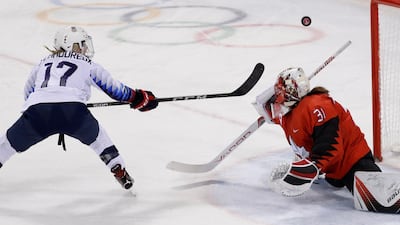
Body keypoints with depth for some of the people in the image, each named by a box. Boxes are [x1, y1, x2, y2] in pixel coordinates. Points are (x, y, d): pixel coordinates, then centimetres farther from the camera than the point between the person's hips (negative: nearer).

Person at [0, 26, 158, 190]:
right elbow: (114, 88, 27)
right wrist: (137, 97, 42)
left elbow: (28, 92, 40)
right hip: (72, 111, -1)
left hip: (37, 110, 1)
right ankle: (119, 172, 24)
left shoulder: (43, 63, 32)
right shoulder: (88, 65, 23)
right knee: (95, 136, 29)